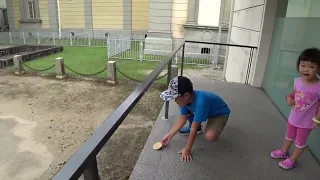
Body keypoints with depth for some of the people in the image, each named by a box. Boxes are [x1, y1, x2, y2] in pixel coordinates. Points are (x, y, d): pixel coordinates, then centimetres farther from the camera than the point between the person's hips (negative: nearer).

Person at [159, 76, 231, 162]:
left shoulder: (200, 102, -42)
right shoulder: (186, 99, -20)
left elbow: (194, 129, -35)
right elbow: (182, 119, -9)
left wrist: (187, 149, -27)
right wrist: (169, 135, -10)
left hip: (220, 113, -7)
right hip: (206, 110, 7)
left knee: (210, 136, -32)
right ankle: (197, 127, 9)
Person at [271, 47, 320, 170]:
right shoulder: (297, 81, -12)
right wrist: (289, 97, -12)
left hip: (306, 122, -5)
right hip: (293, 117, 5)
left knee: (300, 142, 18)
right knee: (289, 137, 28)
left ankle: (292, 160, 37)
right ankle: (283, 152, 50)